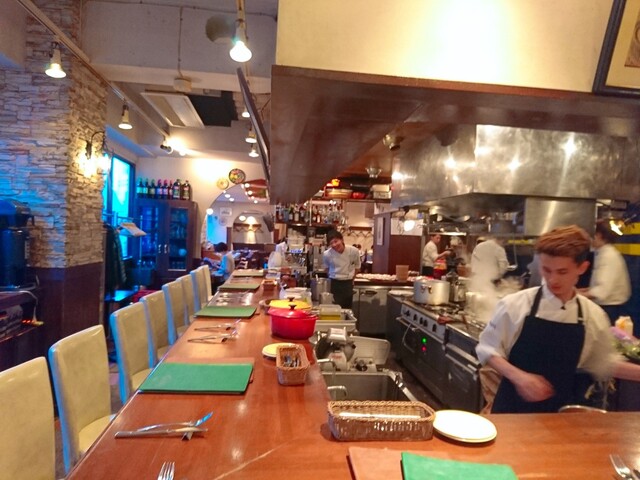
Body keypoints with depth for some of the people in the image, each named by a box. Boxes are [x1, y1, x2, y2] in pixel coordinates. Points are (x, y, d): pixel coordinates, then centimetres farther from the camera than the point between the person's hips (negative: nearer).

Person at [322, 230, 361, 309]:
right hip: (334, 284, -1)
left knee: (347, 308, 7)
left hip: (348, 284, 1)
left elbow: (357, 267, 7)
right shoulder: (327, 254, -17)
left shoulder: (354, 251, -15)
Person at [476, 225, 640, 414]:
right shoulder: (515, 304, -14)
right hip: (515, 404, -2)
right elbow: (488, 349, -8)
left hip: (561, 409, 3)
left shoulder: (594, 315, -4)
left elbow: (603, 363, 11)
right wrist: (518, 376, -21)